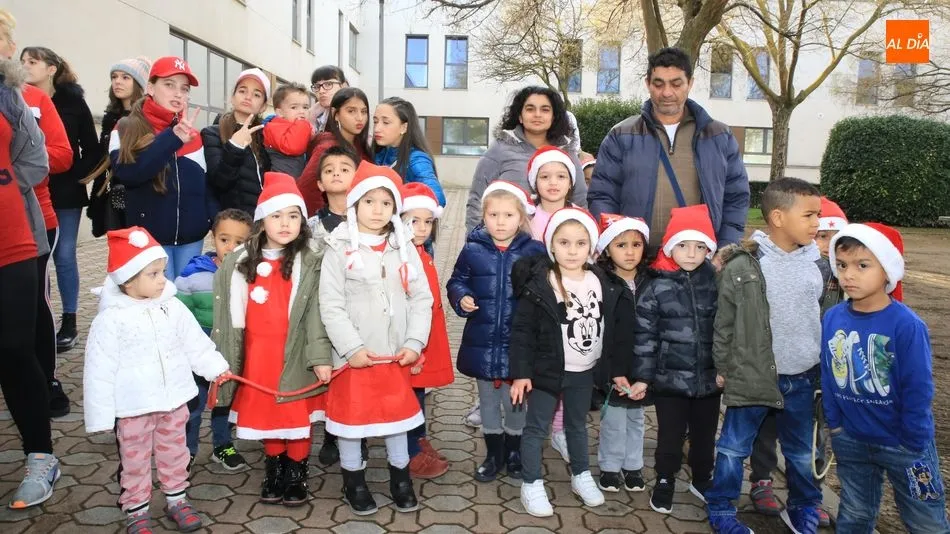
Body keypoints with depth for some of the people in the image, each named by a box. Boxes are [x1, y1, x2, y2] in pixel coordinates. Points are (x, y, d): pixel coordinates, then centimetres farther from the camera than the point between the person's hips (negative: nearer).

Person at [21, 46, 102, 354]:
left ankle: (69, 324, 13)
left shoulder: (73, 102, -1)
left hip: (65, 193, -2)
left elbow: (92, 150, 1)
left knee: (64, 257, 3)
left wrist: (77, 176, -9)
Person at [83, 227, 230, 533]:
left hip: (174, 400, 4)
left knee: (174, 454, 18)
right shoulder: (110, 320, -16)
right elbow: (99, 371, -12)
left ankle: (176, 499, 35)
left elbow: (195, 343, 9)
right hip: (134, 407, -4)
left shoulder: (173, 308, -4)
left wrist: (215, 368, 8)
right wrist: (100, 416, -11)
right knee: (135, 461, 11)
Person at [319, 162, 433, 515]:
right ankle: (354, 482, 28)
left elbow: (421, 299, 2)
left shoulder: (405, 247, 4)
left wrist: (414, 342, -8)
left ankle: (401, 479, 32)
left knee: (398, 415, 15)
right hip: (354, 355, -3)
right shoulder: (339, 249, -6)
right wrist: (351, 347, -17)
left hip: (397, 354, 3)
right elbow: (331, 306, -11)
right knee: (351, 416, 10)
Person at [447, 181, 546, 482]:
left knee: (515, 402, 15)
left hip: (518, 344, -1)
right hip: (482, 342, 2)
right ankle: (494, 455, 35)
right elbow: (457, 281, 6)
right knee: (487, 402, 17)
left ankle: (513, 453, 37)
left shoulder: (534, 251, -7)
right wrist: (462, 298, -13)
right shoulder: (473, 249, -4)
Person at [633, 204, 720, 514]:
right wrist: (643, 376, -7)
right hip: (670, 379, -2)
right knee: (670, 436, 10)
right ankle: (664, 482, 31)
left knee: (705, 435, 18)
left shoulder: (718, 283, -1)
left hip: (710, 378, 3)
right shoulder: (657, 287, -8)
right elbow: (645, 335, -7)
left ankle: (702, 479, 40)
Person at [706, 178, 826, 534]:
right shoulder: (741, 268, -13)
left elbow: (825, 317, 11)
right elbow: (724, 323, -5)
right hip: (751, 376, -4)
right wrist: (722, 367, 0)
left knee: (800, 451, 20)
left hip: (802, 377, 4)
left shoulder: (817, 265, 1)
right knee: (734, 447, 8)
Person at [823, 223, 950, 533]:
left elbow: (918, 390, -16)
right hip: (851, 440, 4)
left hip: (902, 443, -3)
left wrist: (912, 443, -11)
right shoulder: (832, 318, -9)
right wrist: (834, 424, 4)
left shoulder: (906, 325, -23)